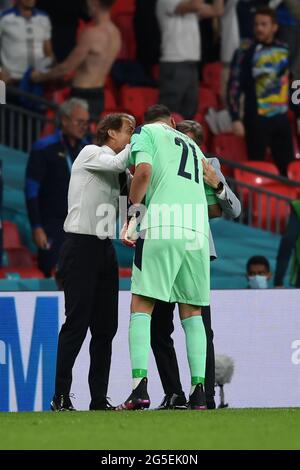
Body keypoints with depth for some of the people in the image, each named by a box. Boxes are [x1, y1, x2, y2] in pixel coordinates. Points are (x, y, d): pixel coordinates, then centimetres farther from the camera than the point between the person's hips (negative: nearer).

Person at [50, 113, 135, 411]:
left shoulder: (115, 170, 19)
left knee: (106, 325, 5)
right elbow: (117, 164, -20)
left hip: (104, 247, 8)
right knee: (77, 322, -10)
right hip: (81, 244, -8)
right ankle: (61, 396, -8)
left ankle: (99, 398, 7)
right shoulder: (89, 154, -3)